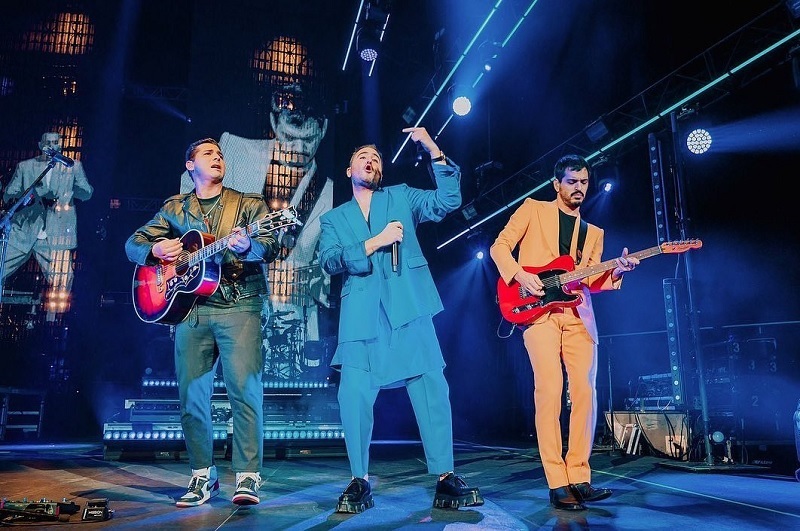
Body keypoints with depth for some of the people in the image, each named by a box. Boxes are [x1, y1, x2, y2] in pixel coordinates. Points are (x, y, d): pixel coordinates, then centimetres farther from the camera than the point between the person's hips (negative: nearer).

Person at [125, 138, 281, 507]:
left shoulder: (248, 204, 8)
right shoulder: (174, 208, 17)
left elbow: (270, 247, -7)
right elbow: (133, 244, 16)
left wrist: (247, 246, -29)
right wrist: (154, 249, -7)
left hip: (239, 307, -3)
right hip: (189, 308, 3)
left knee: (245, 390, -12)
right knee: (191, 394, 3)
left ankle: (247, 476, -4)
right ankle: (202, 476, 18)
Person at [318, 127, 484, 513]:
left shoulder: (401, 198, 19)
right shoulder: (333, 219, 20)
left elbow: (448, 200, 4)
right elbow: (330, 261, 2)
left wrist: (433, 149, -3)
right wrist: (375, 242, -8)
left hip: (408, 309, 0)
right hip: (361, 316, 1)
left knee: (432, 391, -4)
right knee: (354, 396, -9)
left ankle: (445, 479, 5)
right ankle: (360, 482, 7)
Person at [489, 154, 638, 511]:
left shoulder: (593, 233, 23)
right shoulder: (533, 209, 11)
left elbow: (591, 283, 15)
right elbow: (500, 246, 4)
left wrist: (616, 272, -4)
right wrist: (519, 274, -12)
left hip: (578, 315, 5)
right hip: (538, 311, -4)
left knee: (585, 391, -4)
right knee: (549, 390, -12)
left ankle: (579, 477, 6)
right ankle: (558, 484, -8)